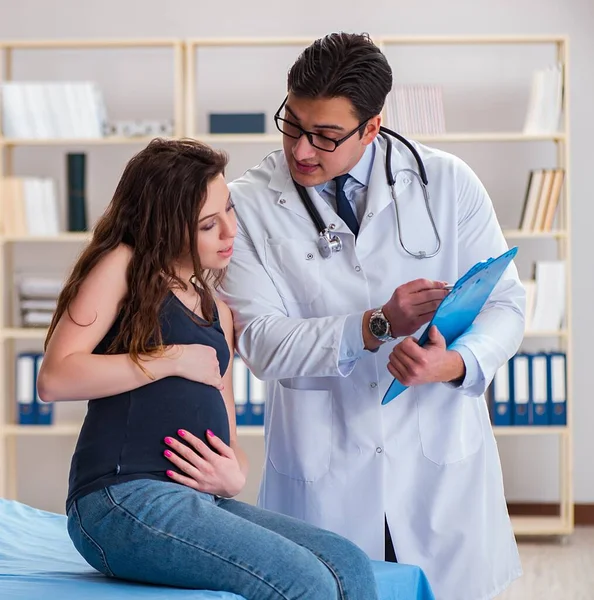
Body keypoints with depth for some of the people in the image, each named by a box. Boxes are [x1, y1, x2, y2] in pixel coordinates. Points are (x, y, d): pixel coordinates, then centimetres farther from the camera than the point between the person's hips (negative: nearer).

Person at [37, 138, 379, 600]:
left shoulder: (217, 313, 23)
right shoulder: (121, 265, 2)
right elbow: (54, 379, -11)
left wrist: (234, 477, -2)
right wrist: (175, 359, -10)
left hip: (202, 503, 7)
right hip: (121, 500, -7)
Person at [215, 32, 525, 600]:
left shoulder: (449, 183, 0)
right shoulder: (250, 204, -3)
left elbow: (503, 302, 1)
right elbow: (259, 339, -11)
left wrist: (458, 363, -20)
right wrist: (377, 326, -22)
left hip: (440, 462, 1)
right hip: (322, 478, -1)